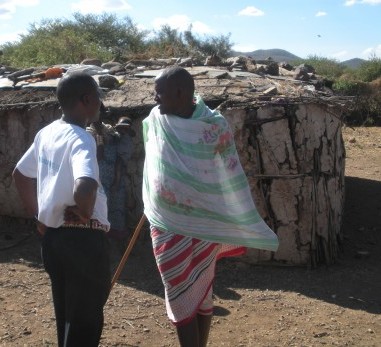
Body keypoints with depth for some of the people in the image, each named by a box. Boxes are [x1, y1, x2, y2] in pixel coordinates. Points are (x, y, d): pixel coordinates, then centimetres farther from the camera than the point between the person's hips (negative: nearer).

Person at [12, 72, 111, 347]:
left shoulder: (46, 133, 6)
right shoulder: (81, 139, -19)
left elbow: (20, 175, 20)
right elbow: (84, 189, -38)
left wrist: (38, 215, 20)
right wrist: (85, 214, -18)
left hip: (53, 237, 9)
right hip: (83, 239, -8)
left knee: (67, 316, 21)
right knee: (86, 320, 5)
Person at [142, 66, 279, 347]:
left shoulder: (215, 125, -13)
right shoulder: (156, 119, -2)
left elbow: (231, 178, -6)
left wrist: (248, 226, -2)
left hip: (204, 224, -3)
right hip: (168, 224, 3)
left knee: (202, 292, 11)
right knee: (179, 294, 9)